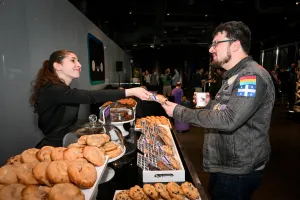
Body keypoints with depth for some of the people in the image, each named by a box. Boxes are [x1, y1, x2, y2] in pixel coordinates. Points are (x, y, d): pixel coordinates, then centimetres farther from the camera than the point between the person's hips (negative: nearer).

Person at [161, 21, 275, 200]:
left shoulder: (252, 76, -21)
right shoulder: (235, 76, 12)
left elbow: (229, 120, -31)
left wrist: (179, 112, -25)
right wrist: (210, 103, 2)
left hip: (238, 171, -9)